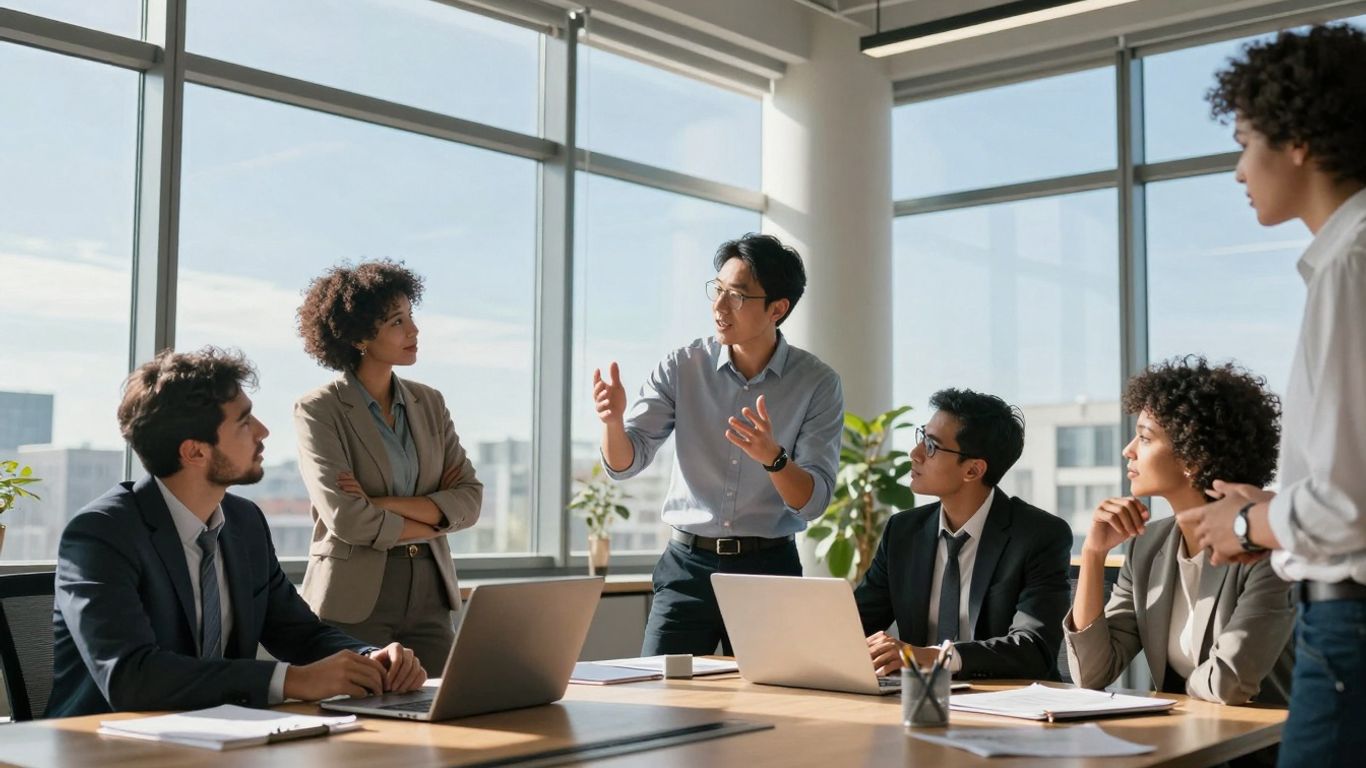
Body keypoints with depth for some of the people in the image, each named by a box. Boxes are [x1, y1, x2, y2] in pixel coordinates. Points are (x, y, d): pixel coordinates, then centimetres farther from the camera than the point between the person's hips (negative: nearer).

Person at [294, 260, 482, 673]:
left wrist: (383, 504, -12)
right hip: (356, 598, -5)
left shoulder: (429, 403, 11)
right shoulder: (318, 410, -6)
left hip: (429, 593, 5)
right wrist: (431, 520, -3)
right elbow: (345, 518, -16)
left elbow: (470, 498, 1)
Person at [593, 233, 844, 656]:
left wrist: (772, 458, -31)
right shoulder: (682, 367, -2)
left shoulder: (818, 383, -6)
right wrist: (613, 421, -28)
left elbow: (813, 501, -11)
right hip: (688, 563, 1)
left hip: (768, 568, 0)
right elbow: (624, 464, -6)